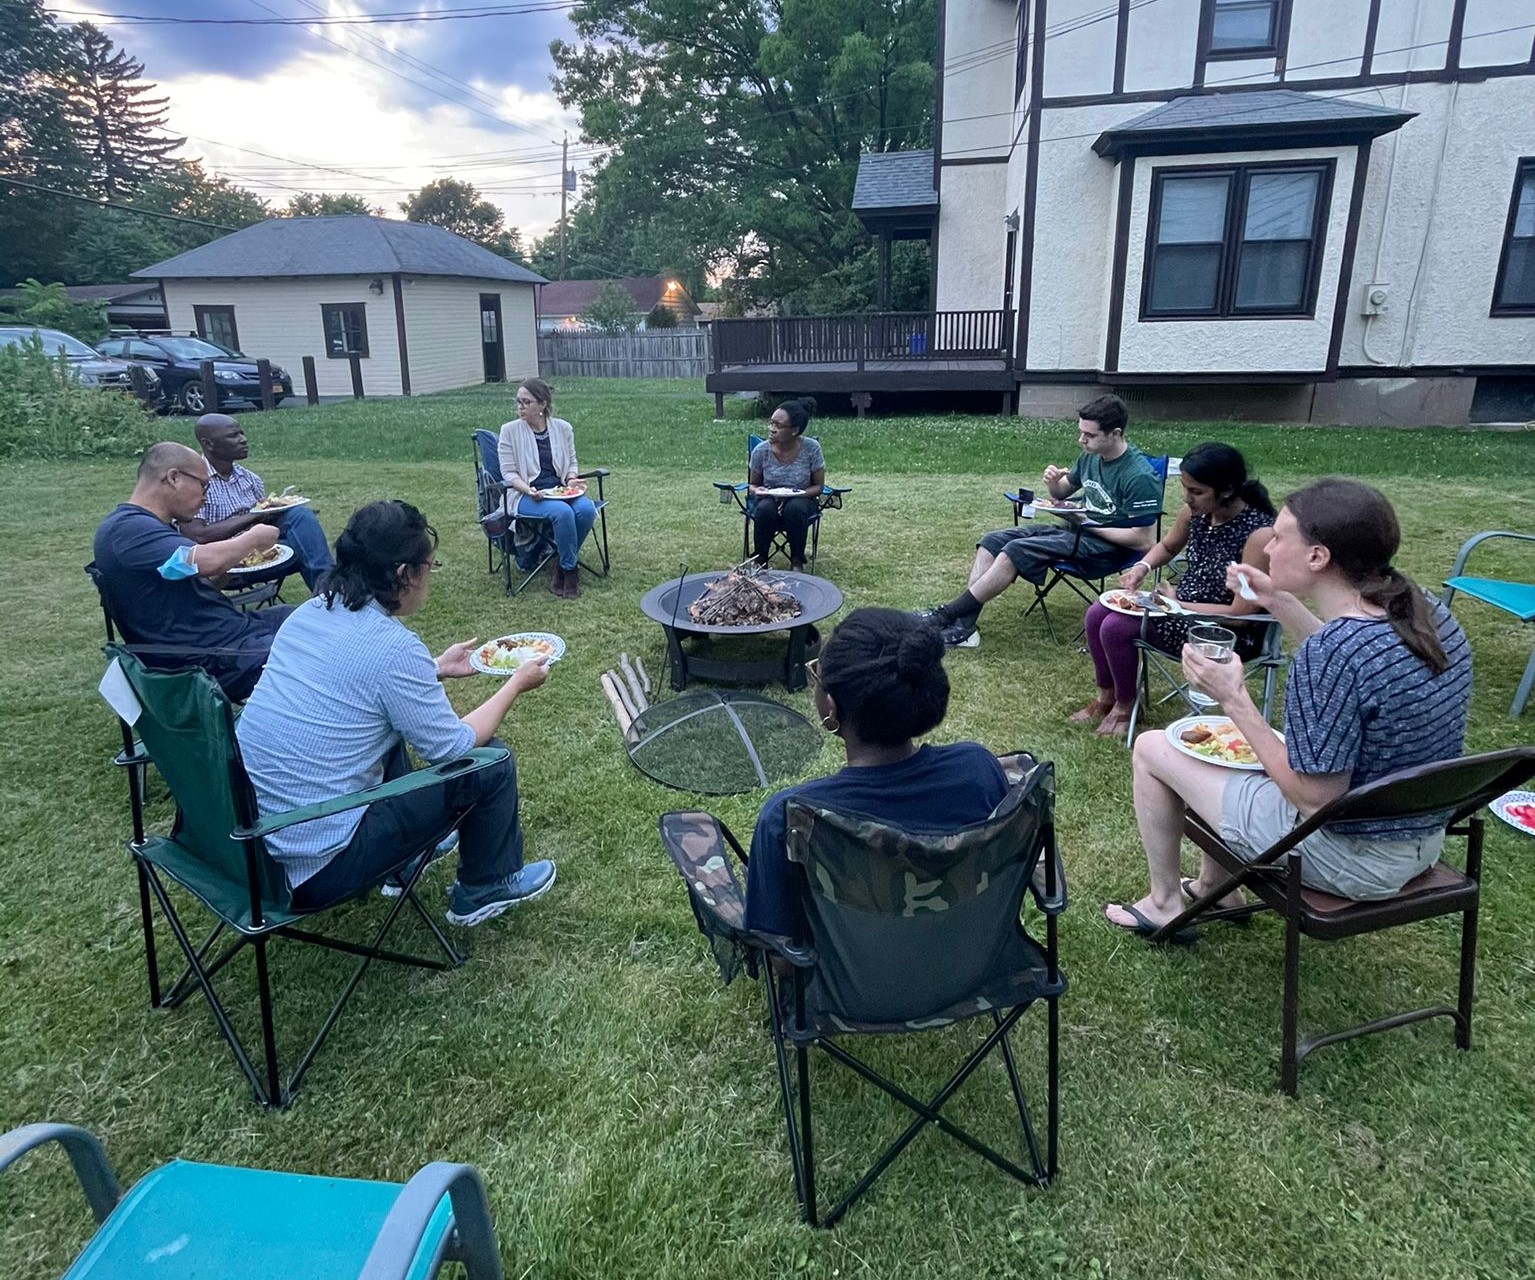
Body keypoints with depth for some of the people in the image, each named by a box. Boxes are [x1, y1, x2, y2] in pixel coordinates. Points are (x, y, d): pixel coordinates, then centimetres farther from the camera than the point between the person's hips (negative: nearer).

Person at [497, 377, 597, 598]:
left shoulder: (562, 428, 8)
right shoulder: (510, 430, -1)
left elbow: (571, 462, 18)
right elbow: (508, 473, -2)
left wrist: (571, 479, -4)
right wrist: (528, 490, -20)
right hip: (526, 495, -4)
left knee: (587, 509, -28)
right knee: (562, 512, -34)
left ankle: (560, 565, -9)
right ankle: (570, 570, -14)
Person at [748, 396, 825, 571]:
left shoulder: (811, 448, -15)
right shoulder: (761, 451, -12)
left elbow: (818, 486, -6)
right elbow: (752, 485, 4)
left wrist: (796, 495, -24)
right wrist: (757, 491, -21)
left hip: (801, 501, -1)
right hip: (769, 500, 1)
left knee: (794, 507, -36)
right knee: (765, 508, -35)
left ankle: (797, 562, -16)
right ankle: (759, 561, -14)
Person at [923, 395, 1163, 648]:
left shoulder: (1139, 476, -19)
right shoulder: (1092, 456, 5)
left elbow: (1144, 541, -20)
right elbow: (1062, 493, 21)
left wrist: (1087, 524, -17)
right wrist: (1053, 483, -5)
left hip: (1107, 546, -9)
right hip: (1077, 530, 9)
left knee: (1018, 550, -26)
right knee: (993, 541, -7)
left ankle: (948, 614, -20)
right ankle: (964, 623, -20)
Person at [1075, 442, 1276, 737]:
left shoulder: (1259, 534, -27)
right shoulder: (1196, 511, -7)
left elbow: (1241, 612, -24)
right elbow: (1168, 546, 15)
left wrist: (1177, 603, -20)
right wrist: (1141, 567, -6)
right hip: (1185, 605, 8)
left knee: (1117, 627, -20)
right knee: (1097, 614, -6)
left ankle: (1126, 705, 6)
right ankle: (1106, 695, 14)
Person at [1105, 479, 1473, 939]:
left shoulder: (1331, 652, -33)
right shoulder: (1425, 610, -7)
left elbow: (1316, 801, -26)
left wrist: (1233, 699, -22)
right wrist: (1279, 602, 7)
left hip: (1351, 857, -8)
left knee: (1152, 748, 5)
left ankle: (1165, 902, 25)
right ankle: (1215, 885, 41)